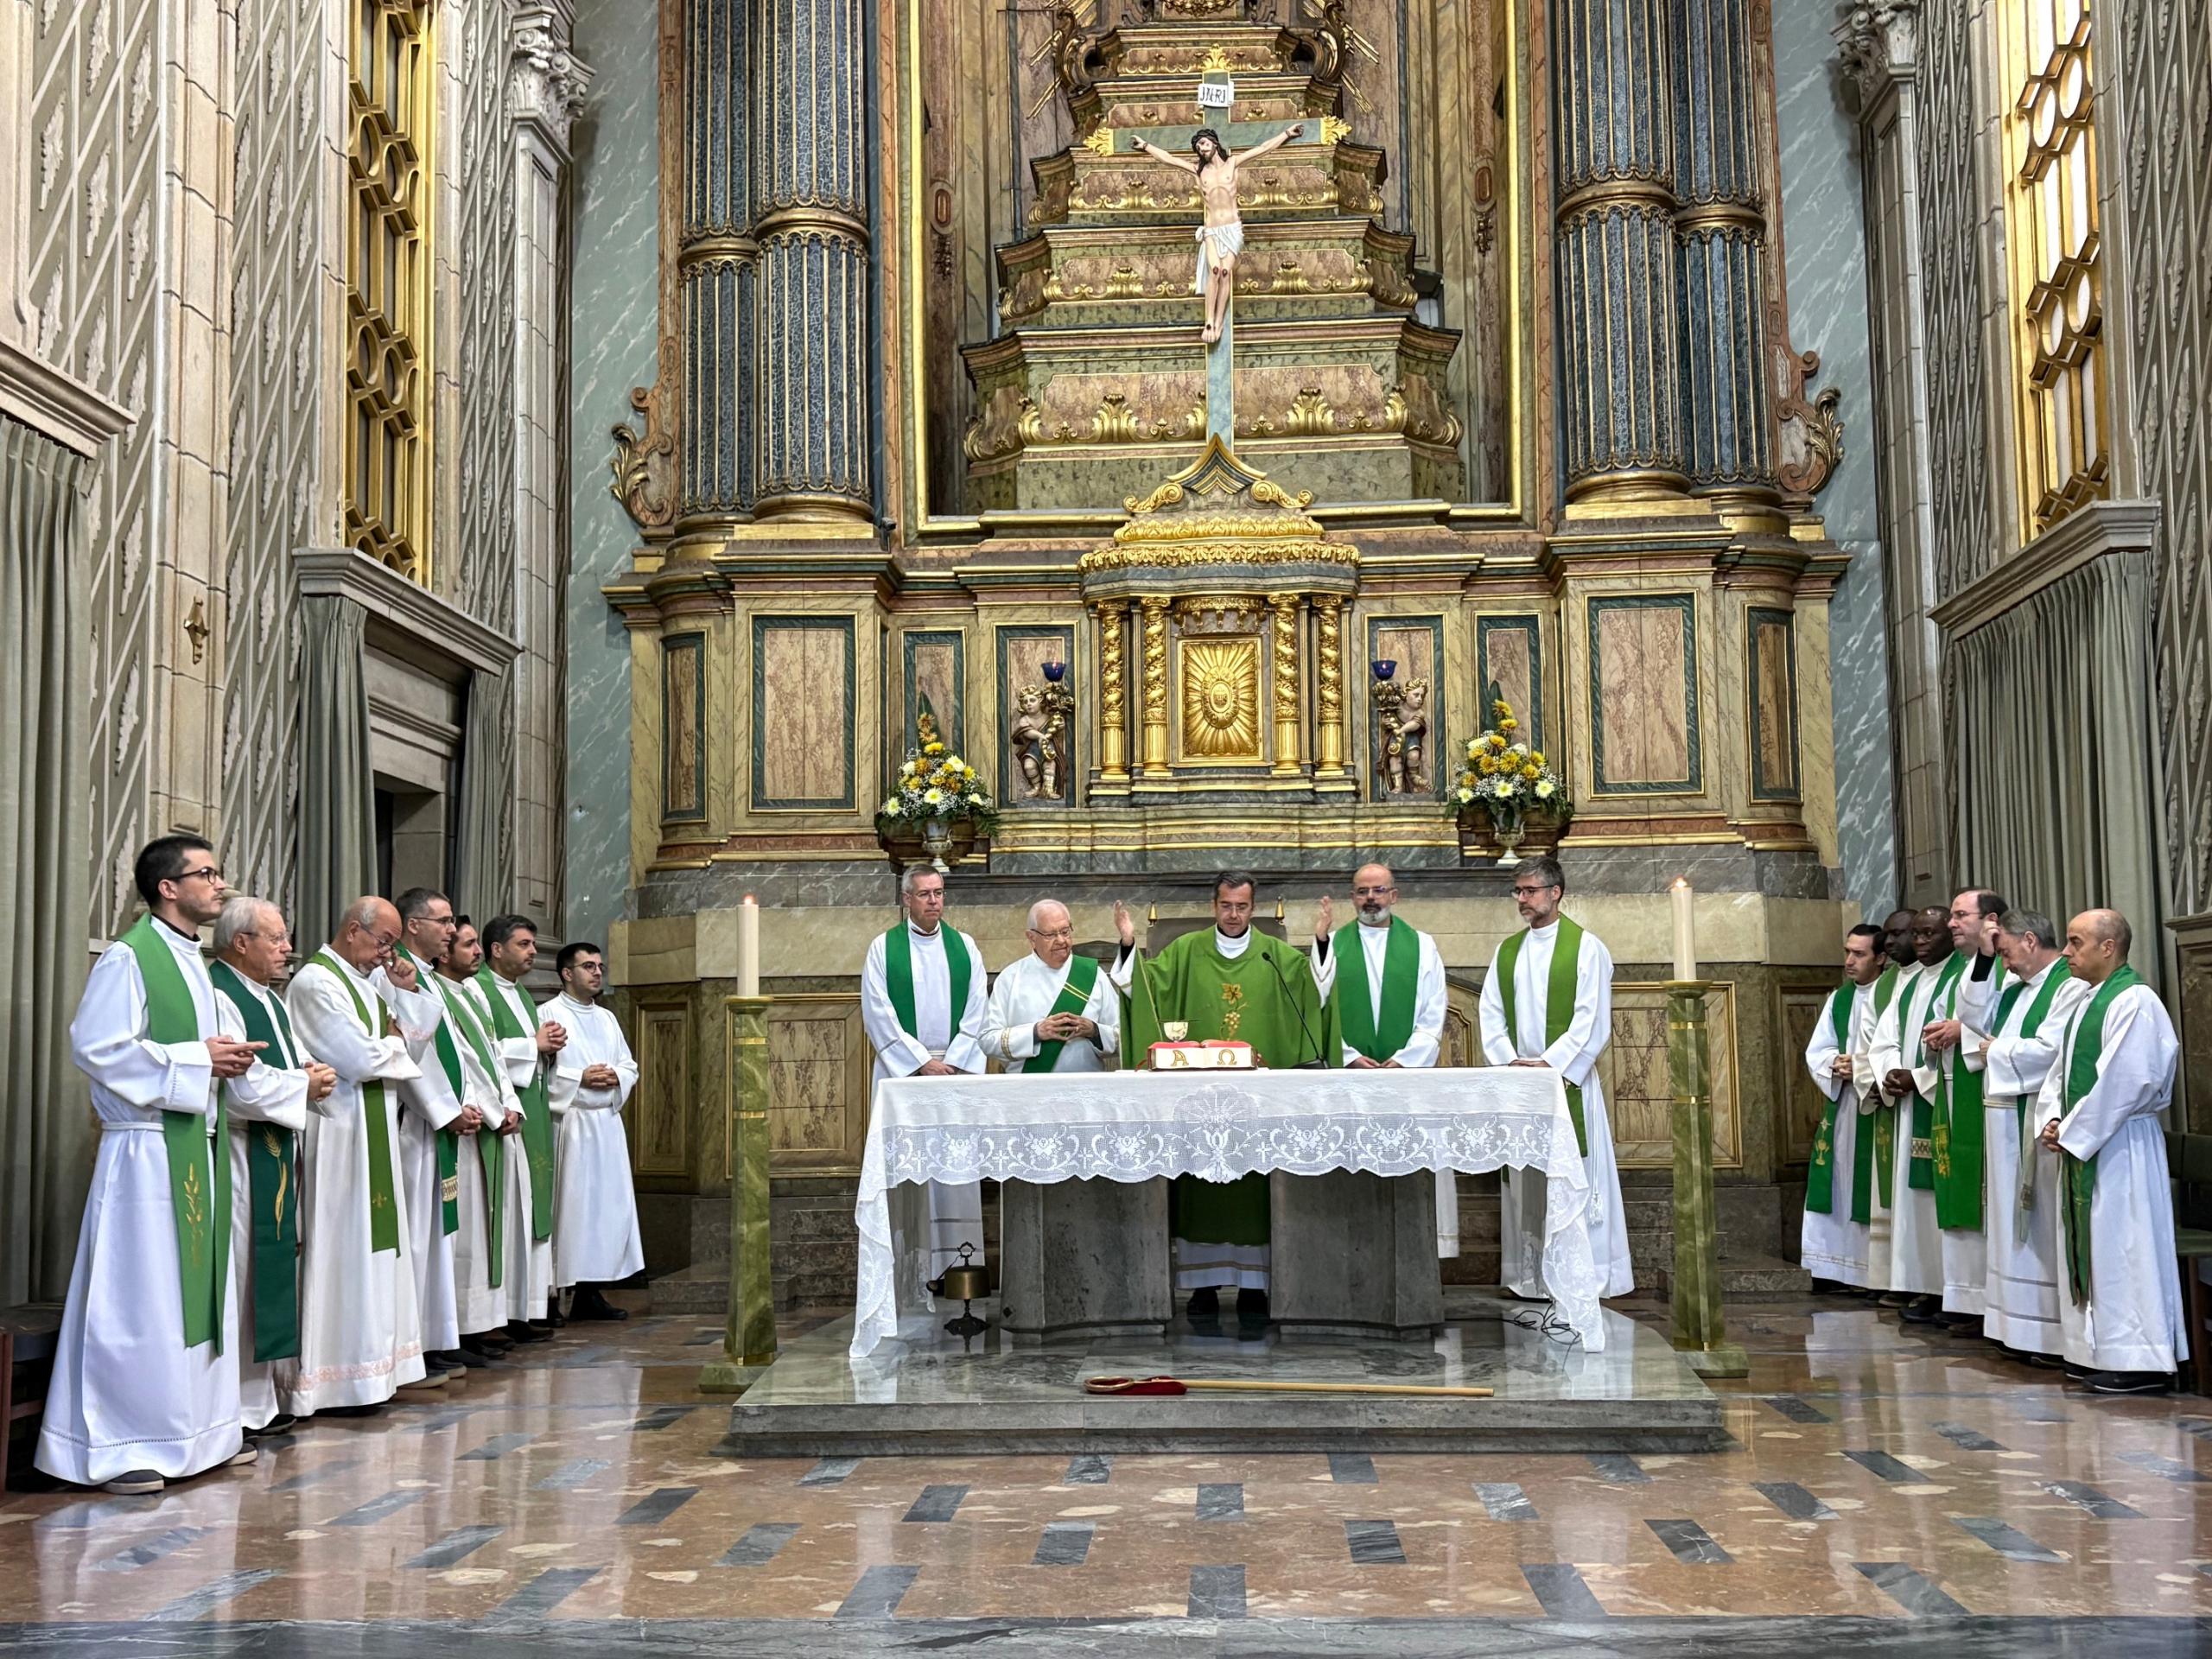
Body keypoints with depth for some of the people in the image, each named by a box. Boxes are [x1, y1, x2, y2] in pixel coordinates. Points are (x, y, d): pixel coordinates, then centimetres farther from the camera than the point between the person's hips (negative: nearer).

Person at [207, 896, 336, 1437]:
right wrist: (302, 1083, -10)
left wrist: (310, 1073, 1)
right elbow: (238, 1087, -23)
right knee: (239, 1276, -6)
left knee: (270, 1271, 12)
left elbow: (292, 1060, 24)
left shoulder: (269, 999, 18)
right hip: (240, 1154, -10)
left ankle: (259, 1398, 20)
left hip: (276, 1154, 10)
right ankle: (236, 1407, 1)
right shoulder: (218, 996, -15)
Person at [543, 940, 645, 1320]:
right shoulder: (549, 1014, -4)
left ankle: (590, 1292, 12)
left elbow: (630, 1065, 18)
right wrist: (580, 1079, -17)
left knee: (608, 1203, 6)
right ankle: (553, 1296, -3)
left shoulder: (607, 1018, 18)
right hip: (568, 1122, -7)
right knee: (567, 1205, -8)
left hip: (607, 1122, 7)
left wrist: (616, 1076, -3)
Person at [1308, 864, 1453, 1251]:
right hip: (1349, 1073, 0)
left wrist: (1403, 1061, -7)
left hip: (1408, 1074, 0)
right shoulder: (1332, 945, 10)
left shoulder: (1421, 946, 10)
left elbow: (1433, 1016, 4)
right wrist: (1350, 1058, -10)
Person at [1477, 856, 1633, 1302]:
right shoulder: (1507, 952, 14)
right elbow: (1490, 1015, 10)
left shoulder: (1586, 948, -2)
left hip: (1568, 1081, -5)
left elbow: (1593, 1020, -9)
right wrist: (1509, 1062, -6)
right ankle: (1530, 1278, 9)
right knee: (1524, 1181, 5)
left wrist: (1550, 1064, -15)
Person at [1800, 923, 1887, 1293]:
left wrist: (1863, 1068, -18)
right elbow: (1815, 1051, 14)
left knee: (1874, 1193, -4)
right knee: (1837, 1190, 6)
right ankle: (1836, 1269, 12)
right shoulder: (1838, 999, 14)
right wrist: (1836, 1065, -5)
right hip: (1841, 1108, 6)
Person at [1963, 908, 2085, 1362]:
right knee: (2015, 1220, 10)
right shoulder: (2016, 990, 16)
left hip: (2041, 1121, -9)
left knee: (2045, 1224, -5)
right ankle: (2020, 1325, 16)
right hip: (2007, 1117, 9)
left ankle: (2055, 1333, 1)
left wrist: (1996, 1051, -7)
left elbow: (2050, 1050, -19)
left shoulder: (2071, 988, -12)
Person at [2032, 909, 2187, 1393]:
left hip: (2119, 1144, -9)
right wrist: (2052, 1123, 2)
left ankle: (2139, 1360, -1)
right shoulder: (2086, 1003, 15)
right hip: (2081, 1142, 9)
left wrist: (2072, 1132, -15)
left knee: (2121, 1248, -6)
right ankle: (2097, 1352, 19)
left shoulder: (2134, 1002, -14)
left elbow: (2122, 1081, -20)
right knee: (2088, 1246, 12)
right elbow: (2061, 1070, 18)